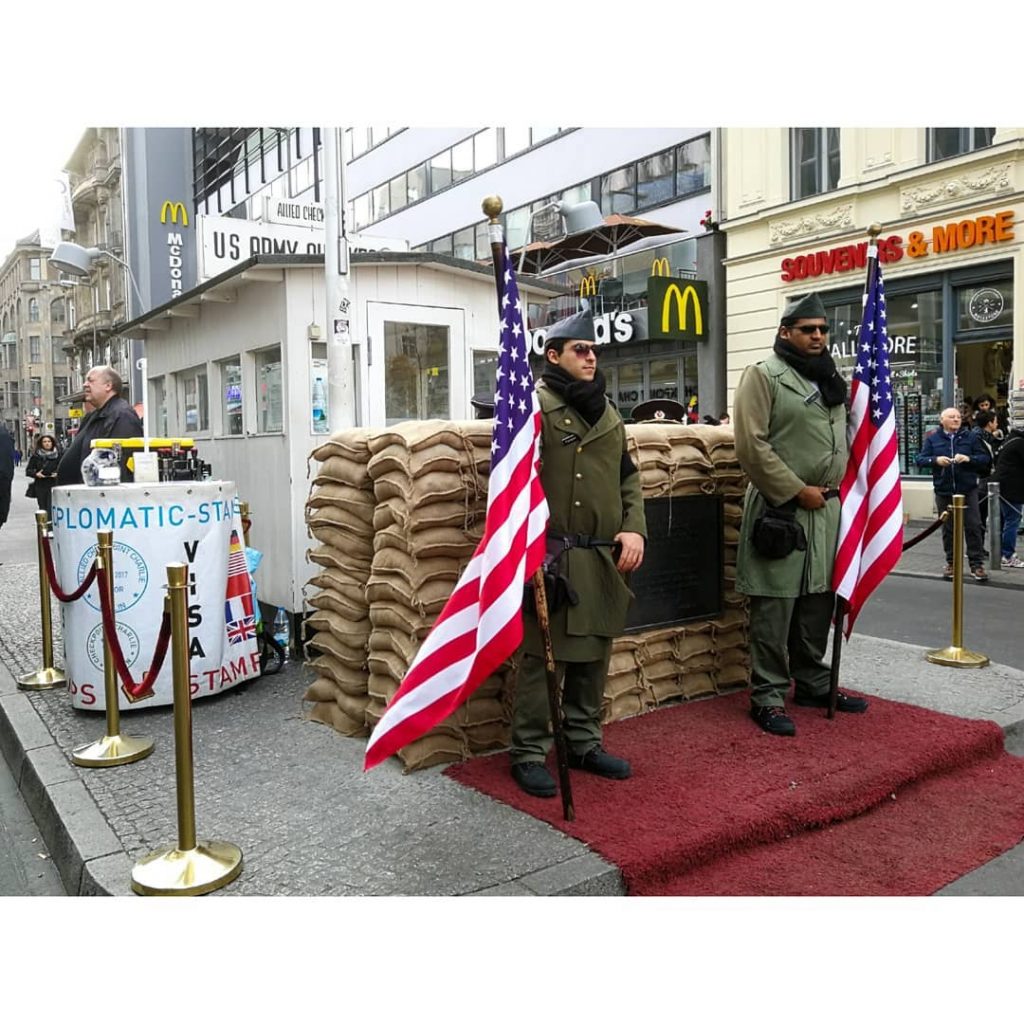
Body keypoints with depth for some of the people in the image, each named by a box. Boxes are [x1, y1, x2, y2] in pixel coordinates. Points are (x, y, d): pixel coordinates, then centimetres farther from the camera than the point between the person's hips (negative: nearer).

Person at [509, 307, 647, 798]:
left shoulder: (607, 411, 16)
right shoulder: (535, 404, -6)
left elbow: (628, 477, 20)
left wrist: (634, 528, 4)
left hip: (602, 558, 7)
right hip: (553, 557, -7)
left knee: (594, 654, 15)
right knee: (543, 657, -1)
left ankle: (584, 743, 30)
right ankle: (528, 754, 13)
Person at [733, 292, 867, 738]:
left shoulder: (829, 378, 17)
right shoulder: (762, 375, -7)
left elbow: (844, 437, 26)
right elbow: (752, 445, -16)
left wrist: (835, 486, 10)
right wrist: (796, 491, -15)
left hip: (826, 508, 8)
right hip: (780, 509, -8)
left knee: (819, 601, 15)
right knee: (775, 609, -3)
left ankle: (813, 683, 29)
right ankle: (767, 697, 7)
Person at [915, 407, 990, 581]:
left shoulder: (971, 436, 4)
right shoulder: (932, 439, 5)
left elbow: (985, 458, 3)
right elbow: (919, 459, 1)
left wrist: (968, 458, -16)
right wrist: (935, 460, -17)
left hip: (968, 490, -1)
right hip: (944, 491, 1)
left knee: (973, 526, -3)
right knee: (948, 528, 8)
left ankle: (977, 564, 4)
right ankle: (951, 562, 19)